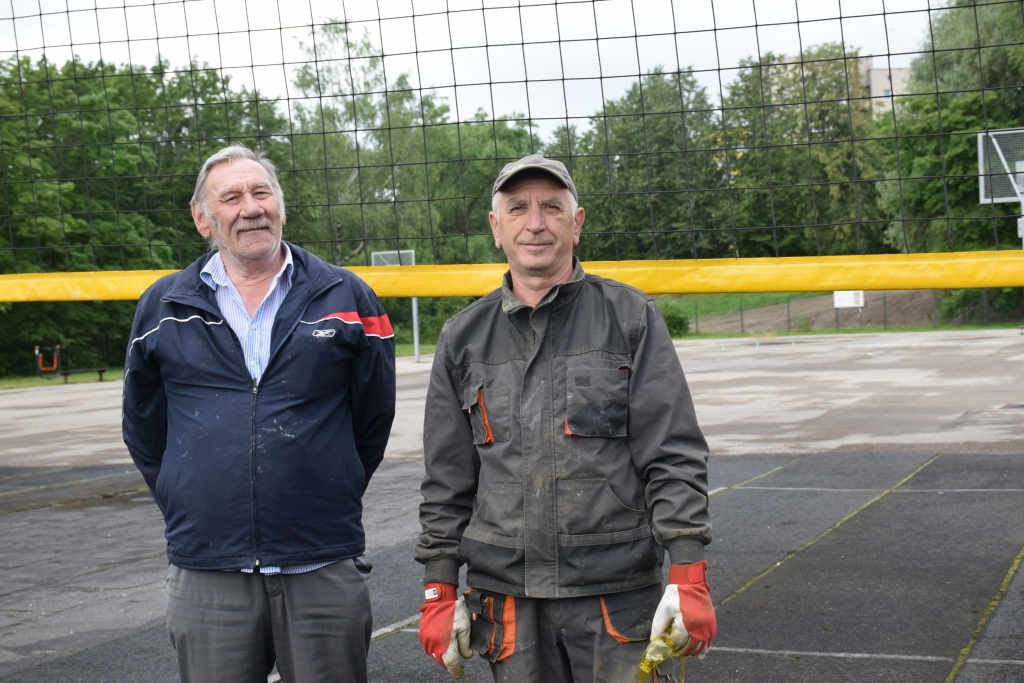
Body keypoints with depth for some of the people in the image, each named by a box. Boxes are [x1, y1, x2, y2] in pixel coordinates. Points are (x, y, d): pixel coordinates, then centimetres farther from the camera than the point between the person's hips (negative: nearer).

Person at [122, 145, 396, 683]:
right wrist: (188, 508, 13)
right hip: (205, 573, 1)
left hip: (324, 572, 0)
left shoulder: (346, 298, 4)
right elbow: (144, 431, 15)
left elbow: (372, 418, 10)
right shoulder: (163, 308, 7)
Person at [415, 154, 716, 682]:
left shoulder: (630, 317, 2)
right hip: (507, 595, 2)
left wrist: (689, 577, -9)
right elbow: (447, 481, 12)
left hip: (619, 595, -2)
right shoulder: (464, 339, 9)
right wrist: (439, 591, 8)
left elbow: (674, 456, -2)